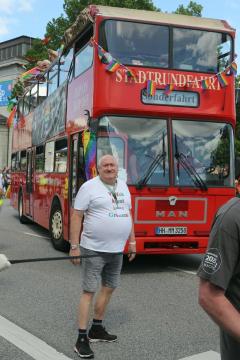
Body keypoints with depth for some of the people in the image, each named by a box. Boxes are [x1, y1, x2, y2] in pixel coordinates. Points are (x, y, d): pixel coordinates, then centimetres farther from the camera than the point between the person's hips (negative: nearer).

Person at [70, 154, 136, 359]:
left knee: (109, 288, 15)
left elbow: (128, 214, 18)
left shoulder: (123, 186, 10)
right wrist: (74, 246, -15)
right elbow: (76, 216, -11)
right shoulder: (89, 187, -10)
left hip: (116, 250, 7)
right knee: (89, 291, -5)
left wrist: (132, 242, 16)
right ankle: (82, 339, 2)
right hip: (94, 249, -7)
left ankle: (97, 329, 31)